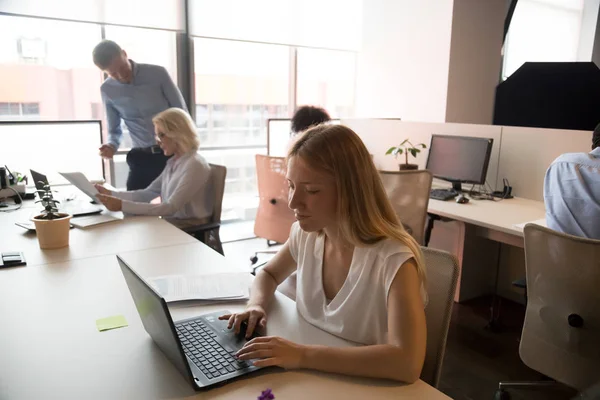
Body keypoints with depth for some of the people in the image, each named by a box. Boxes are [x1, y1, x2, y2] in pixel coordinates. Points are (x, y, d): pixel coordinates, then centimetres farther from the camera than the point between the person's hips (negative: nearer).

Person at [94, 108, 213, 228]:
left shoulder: (194, 165, -19)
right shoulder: (173, 162, 10)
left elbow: (170, 207, -26)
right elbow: (147, 194, 11)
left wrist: (122, 205, -29)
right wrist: (110, 193, 0)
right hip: (171, 223, 7)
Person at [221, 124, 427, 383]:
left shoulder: (393, 259, -25)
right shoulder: (305, 234, -7)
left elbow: (408, 363, -33)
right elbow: (268, 274, 11)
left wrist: (304, 355, -34)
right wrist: (256, 304, -9)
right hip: (308, 377, 5)